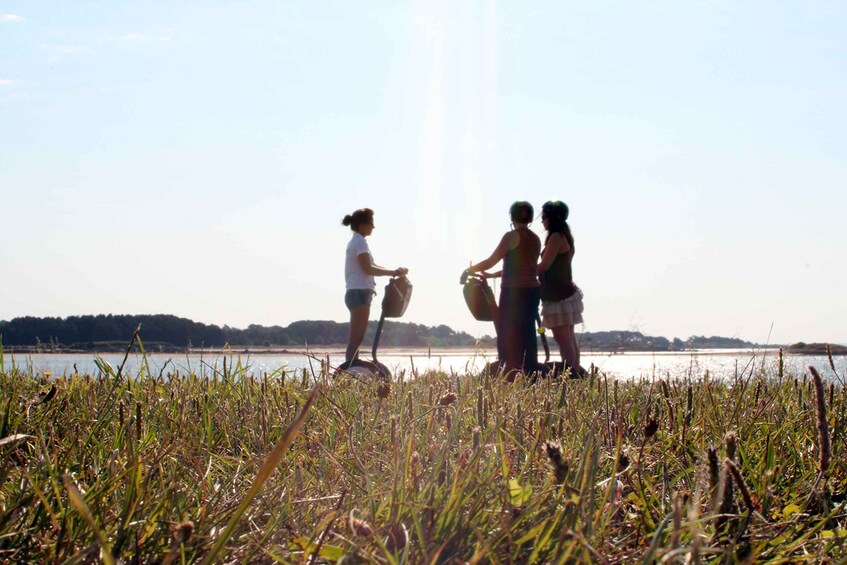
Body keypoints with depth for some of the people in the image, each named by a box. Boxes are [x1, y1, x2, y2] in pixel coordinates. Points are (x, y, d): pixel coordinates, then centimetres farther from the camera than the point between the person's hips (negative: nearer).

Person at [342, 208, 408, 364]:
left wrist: (394, 272, 11)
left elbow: (369, 267, 21)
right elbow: (368, 269, -18)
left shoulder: (355, 241, 21)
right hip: (360, 293, -10)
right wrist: (394, 272, -15)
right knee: (356, 338, -13)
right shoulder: (360, 242, -10)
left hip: (356, 293, 10)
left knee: (355, 339, 8)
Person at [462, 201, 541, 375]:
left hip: (514, 292, -7)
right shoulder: (535, 239, 13)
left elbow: (491, 261, -7)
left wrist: (469, 270, 8)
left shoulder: (512, 236, -8)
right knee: (527, 334, 9)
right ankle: (531, 373, 7)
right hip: (532, 290, 7)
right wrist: (492, 275, 26)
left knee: (508, 336, -4)